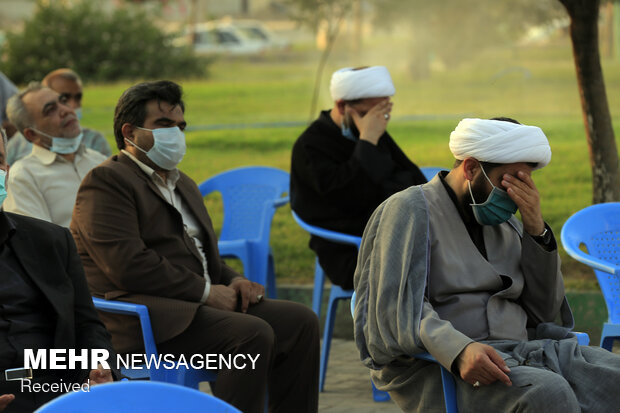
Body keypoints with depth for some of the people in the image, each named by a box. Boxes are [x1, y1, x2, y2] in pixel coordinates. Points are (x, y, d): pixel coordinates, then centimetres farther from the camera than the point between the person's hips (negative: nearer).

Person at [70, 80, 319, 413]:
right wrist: (205, 292, -15)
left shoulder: (183, 185, 27)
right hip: (140, 318, -10)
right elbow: (127, 264, -17)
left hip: (196, 306, 10)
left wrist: (233, 281, 6)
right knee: (253, 334, -29)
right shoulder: (106, 182, -5)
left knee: (300, 321, -5)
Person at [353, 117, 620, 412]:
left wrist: (536, 229, 1)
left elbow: (545, 311, 13)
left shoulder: (505, 223, 21)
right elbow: (399, 308, -13)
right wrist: (458, 350, -31)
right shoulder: (410, 209, 0)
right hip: (440, 368, -7)